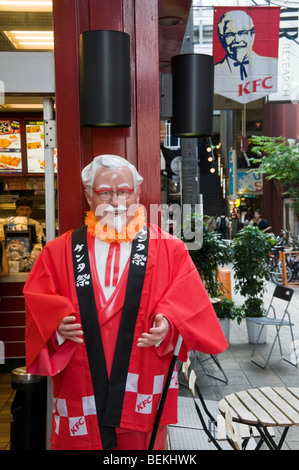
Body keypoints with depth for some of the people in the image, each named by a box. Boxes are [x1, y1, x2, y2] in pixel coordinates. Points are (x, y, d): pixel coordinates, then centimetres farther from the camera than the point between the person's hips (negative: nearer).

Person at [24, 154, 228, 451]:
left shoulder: (168, 249, 2)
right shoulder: (60, 251, 6)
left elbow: (188, 301, 0)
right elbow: (37, 299, 7)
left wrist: (168, 323, -18)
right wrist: (57, 322, -11)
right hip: (81, 384, 1)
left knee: (141, 440, 12)